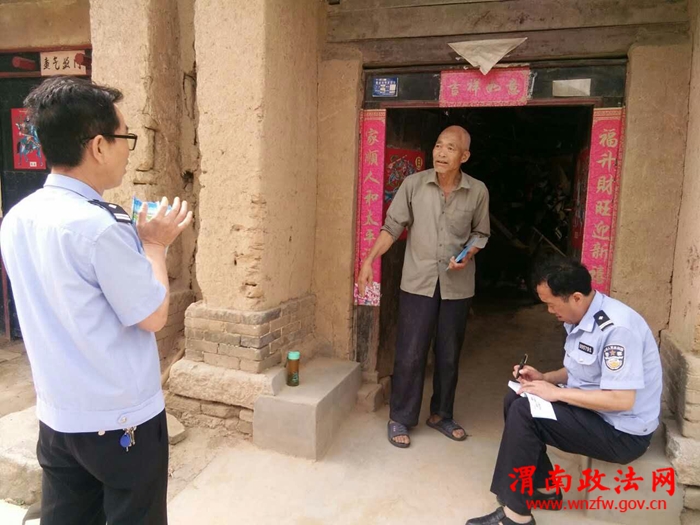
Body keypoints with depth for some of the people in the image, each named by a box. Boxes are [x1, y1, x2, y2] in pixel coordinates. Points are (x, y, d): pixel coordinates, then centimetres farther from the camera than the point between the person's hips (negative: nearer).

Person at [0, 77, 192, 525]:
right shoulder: (99, 226, -26)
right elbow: (153, 317, -17)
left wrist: (136, 241, 10)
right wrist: (155, 244, -5)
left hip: (57, 417, 7)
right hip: (122, 421, -7)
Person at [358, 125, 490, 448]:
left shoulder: (478, 192, -3)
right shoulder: (413, 184, -6)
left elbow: (480, 233, 9)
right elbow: (392, 227, -4)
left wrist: (468, 256, -11)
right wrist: (369, 260, -14)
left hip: (457, 286, 2)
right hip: (418, 282, -1)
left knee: (449, 355, 13)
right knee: (410, 354, 2)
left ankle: (441, 415, 32)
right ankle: (400, 419, 19)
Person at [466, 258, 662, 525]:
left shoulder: (617, 328, -26)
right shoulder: (580, 319, 3)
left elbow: (622, 400, -30)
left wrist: (557, 392, -24)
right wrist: (544, 378, 0)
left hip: (622, 432, -10)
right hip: (590, 406, 10)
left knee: (523, 412, -22)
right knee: (515, 399, 4)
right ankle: (544, 487, 15)